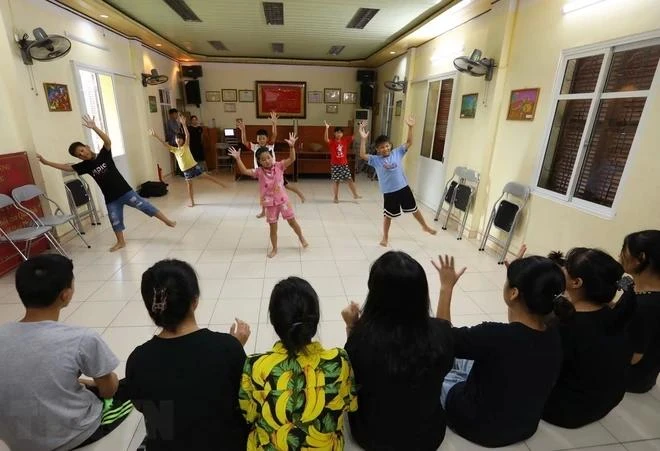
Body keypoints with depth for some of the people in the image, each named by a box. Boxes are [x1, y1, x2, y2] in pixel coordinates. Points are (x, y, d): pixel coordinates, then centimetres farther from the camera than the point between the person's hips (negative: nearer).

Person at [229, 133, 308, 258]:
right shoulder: (259, 172, -7)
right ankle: (274, 249, 27)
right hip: (270, 203, 1)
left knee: (292, 221, 12)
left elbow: (292, 159, -18)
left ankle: (301, 238, 38)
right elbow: (244, 171, -16)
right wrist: (238, 158, -26)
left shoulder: (279, 166, -8)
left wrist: (292, 146, -32)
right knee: (273, 227, 10)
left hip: (283, 200, 0)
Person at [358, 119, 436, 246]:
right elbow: (362, 155, -22)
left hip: (404, 188, 3)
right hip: (389, 192, -2)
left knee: (414, 209, 18)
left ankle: (425, 227, 42)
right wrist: (363, 139, -32)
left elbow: (409, 142, 0)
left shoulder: (397, 153, 0)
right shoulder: (375, 160, -8)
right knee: (388, 215, 11)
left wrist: (410, 127, -12)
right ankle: (385, 237, 30)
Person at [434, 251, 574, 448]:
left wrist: (447, 286, -14)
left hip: (479, 426, -6)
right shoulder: (553, 336, -16)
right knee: (463, 357, 21)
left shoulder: (495, 335, -37)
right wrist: (519, 275, 5)